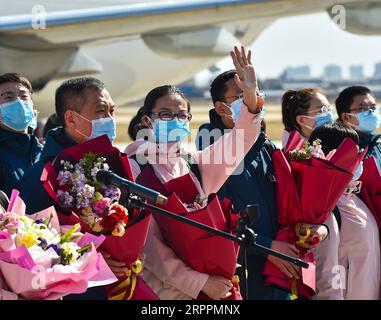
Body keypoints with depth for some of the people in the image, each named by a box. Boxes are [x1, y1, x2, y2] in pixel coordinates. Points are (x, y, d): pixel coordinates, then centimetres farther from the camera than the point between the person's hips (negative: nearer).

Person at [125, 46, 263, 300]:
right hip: (165, 290, -5)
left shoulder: (194, 163, 7)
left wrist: (251, 98, -23)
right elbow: (148, 244, -14)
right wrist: (202, 282, -18)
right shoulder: (134, 168, -9)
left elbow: (237, 144, -7)